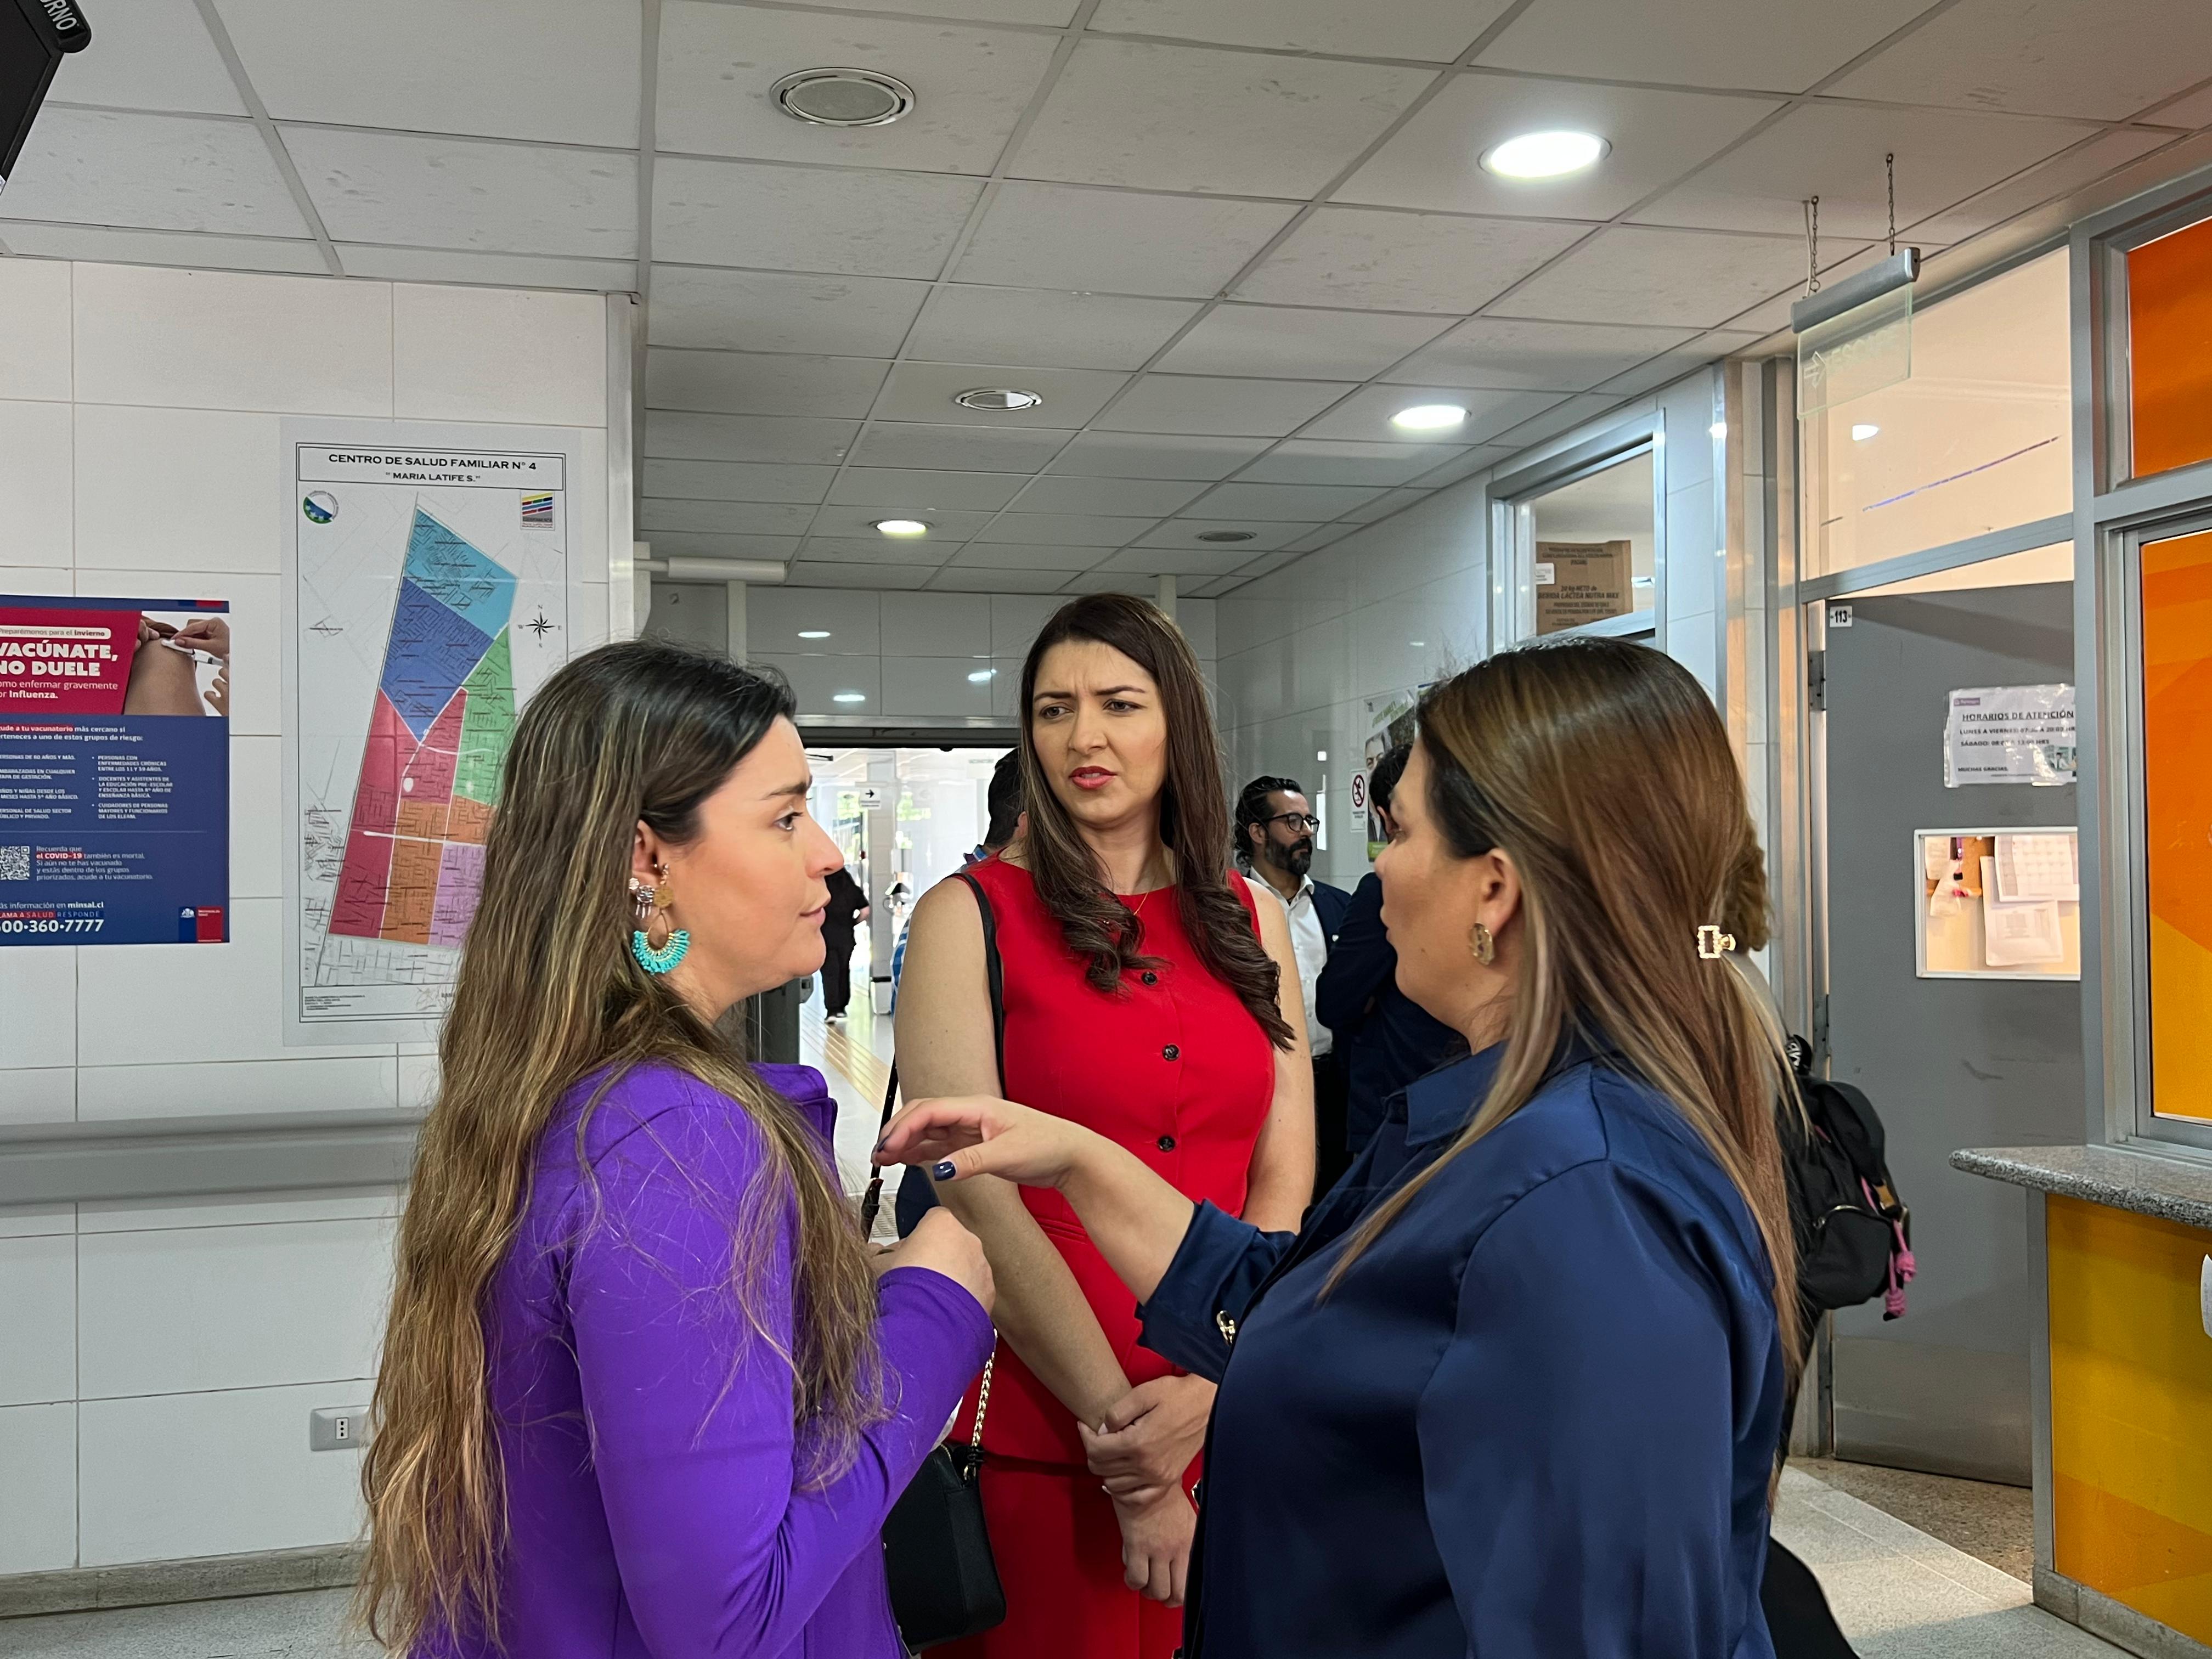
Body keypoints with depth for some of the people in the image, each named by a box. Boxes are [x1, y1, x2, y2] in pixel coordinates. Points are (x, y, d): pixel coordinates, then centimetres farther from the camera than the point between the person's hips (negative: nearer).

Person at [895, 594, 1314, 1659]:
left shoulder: (1249, 919, 5)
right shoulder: (971, 916, -6)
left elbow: (1285, 1181, 1)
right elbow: (982, 1197, -13)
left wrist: (1203, 1392, -13)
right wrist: (1126, 1443, -14)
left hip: (1230, 1421, 4)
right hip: (1033, 1431, -3)